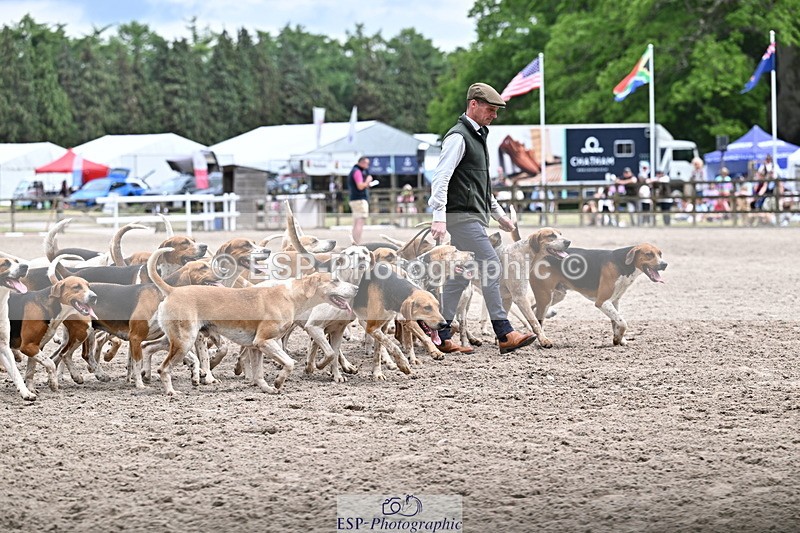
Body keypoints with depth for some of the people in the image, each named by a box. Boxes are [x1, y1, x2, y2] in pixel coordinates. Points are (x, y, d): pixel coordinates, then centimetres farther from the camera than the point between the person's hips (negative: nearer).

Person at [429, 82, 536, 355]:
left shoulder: (477, 136, 21)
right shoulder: (458, 137, -10)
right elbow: (440, 178, -20)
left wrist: (499, 214, 30)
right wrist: (439, 218, -28)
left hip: (474, 217, 10)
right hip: (463, 217, -10)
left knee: (460, 276, 9)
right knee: (490, 268, -12)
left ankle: (441, 336, 11)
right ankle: (505, 335, -13)